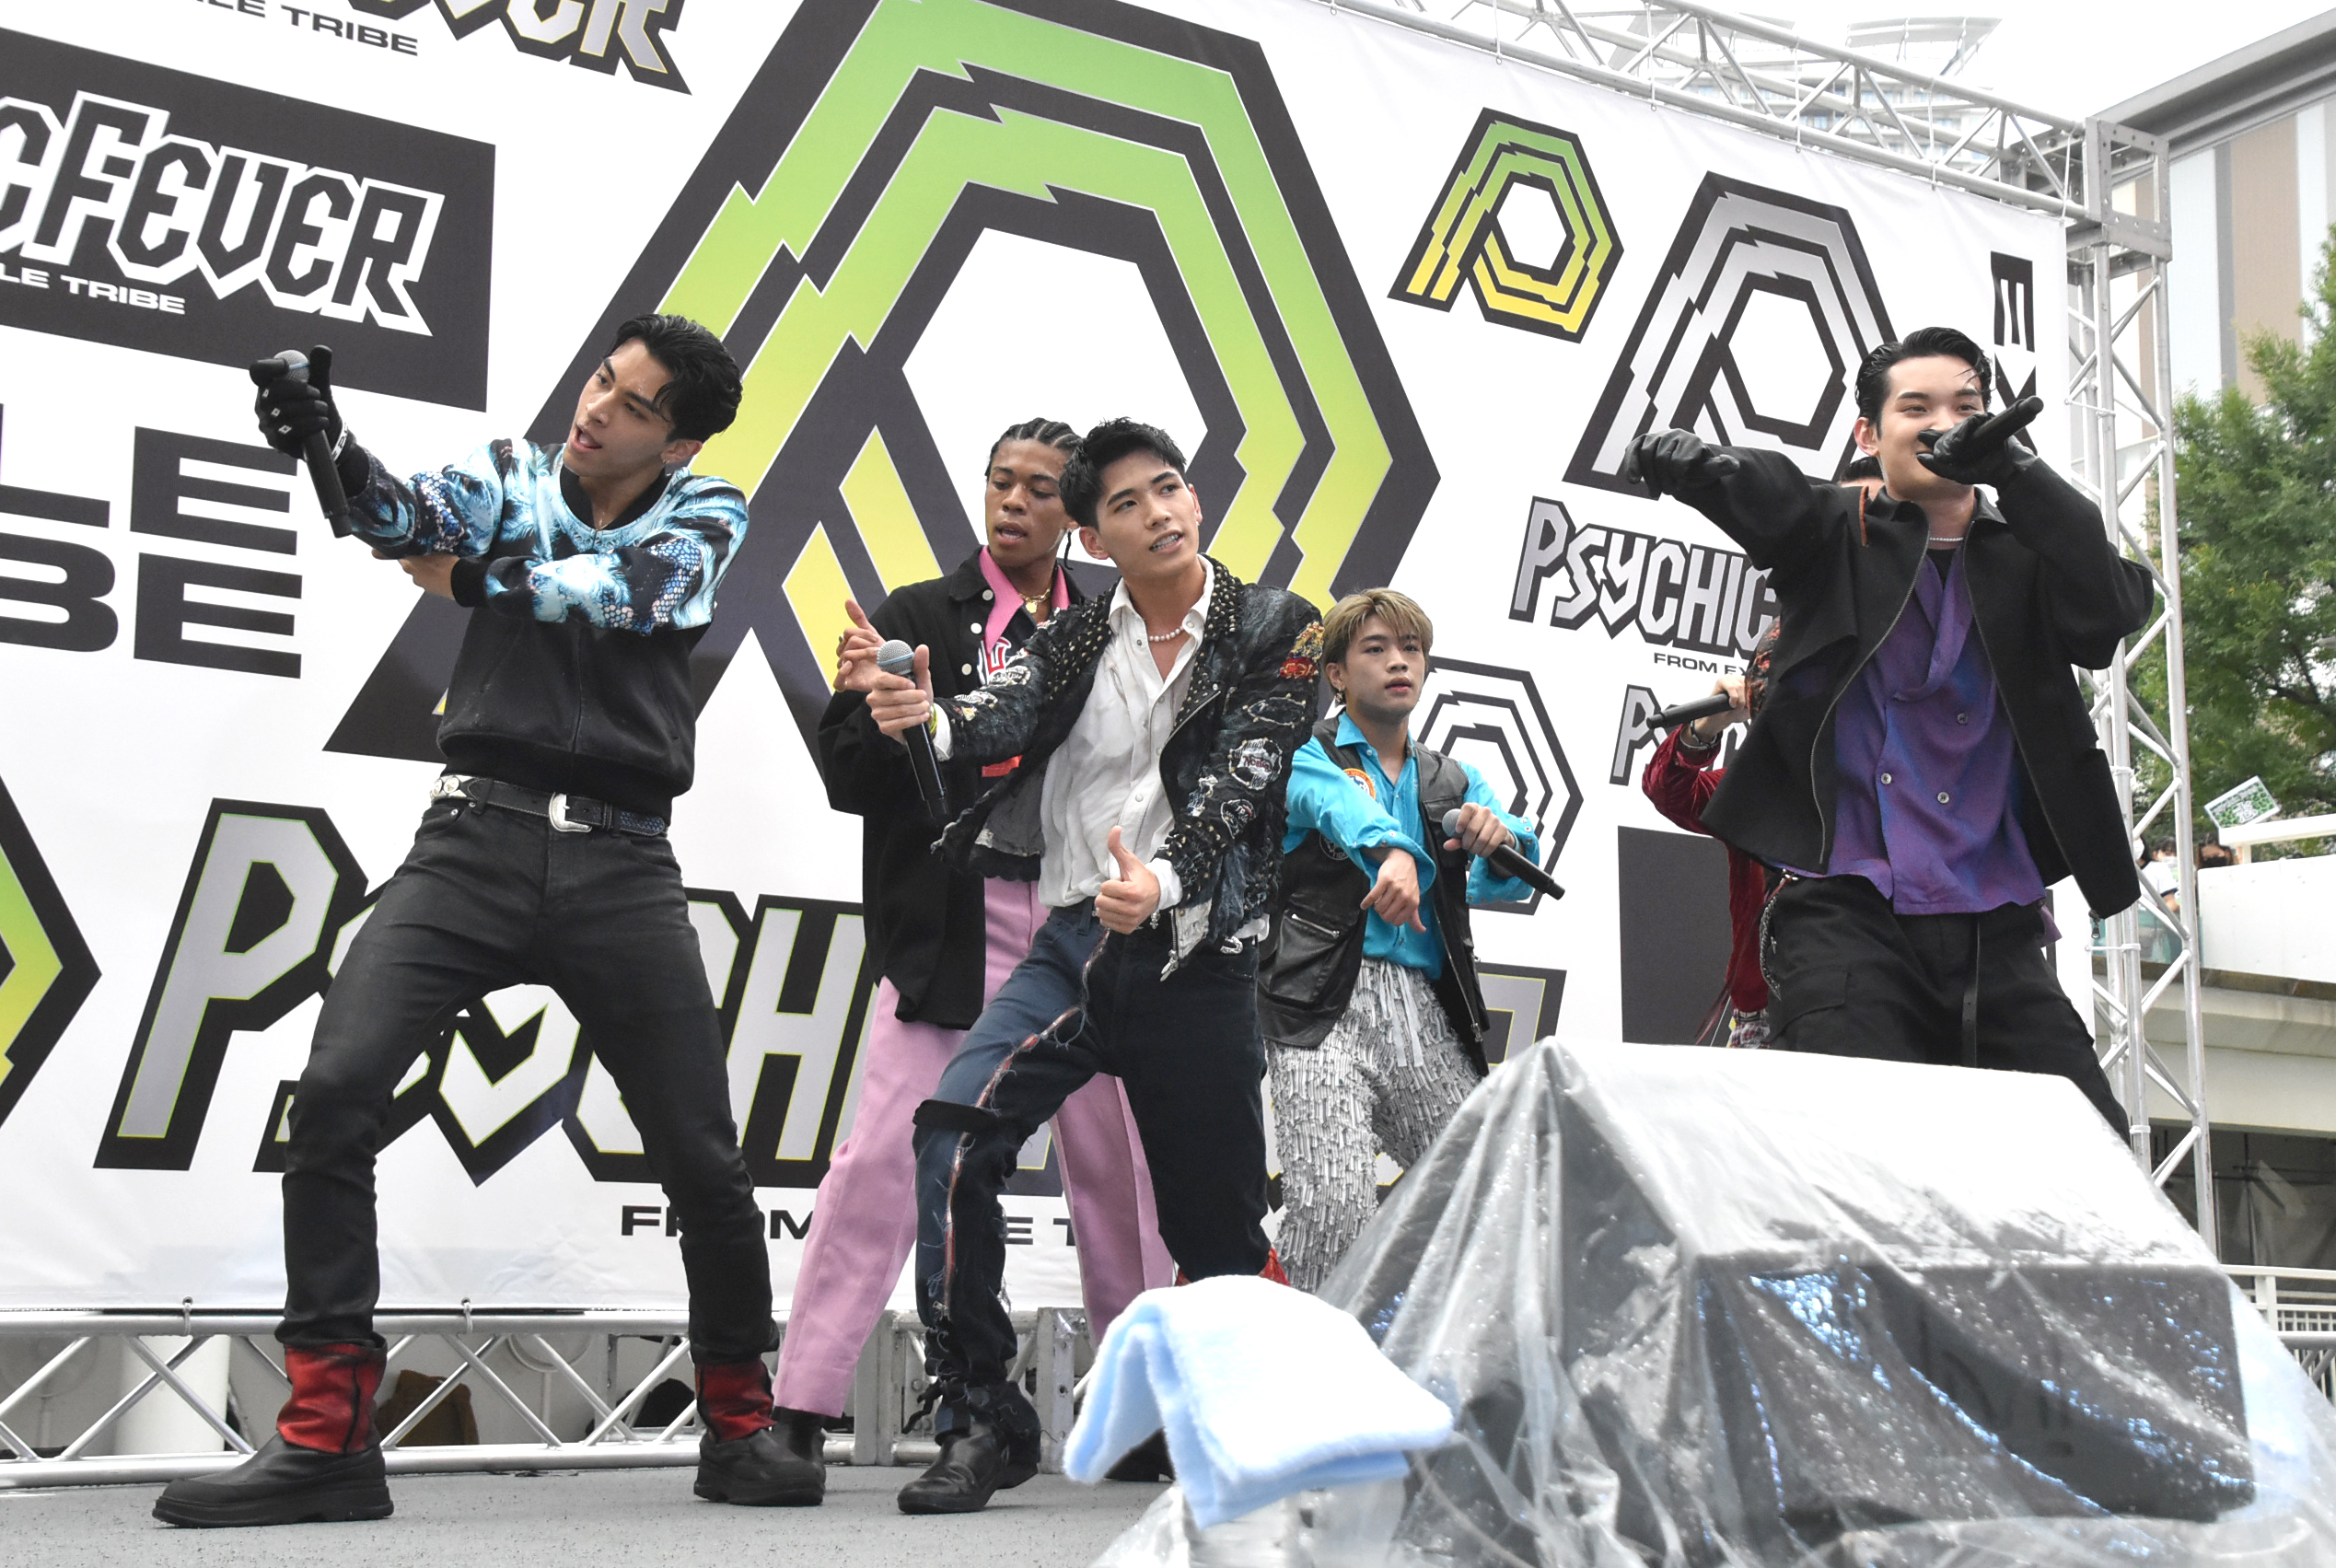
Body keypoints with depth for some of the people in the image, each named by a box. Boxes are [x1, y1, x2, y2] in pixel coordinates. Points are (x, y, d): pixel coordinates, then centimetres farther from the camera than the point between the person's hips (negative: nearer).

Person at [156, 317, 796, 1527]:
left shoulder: (707, 513, 10)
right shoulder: (511, 472, 11)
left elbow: (624, 593, -10)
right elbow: (406, 517, -10)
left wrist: (467, 578, -3)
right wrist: (331, 446, -29)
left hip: (621, 867, 0)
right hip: (477, 834, 1)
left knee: (702, 1159, 0)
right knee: (333, 1094, -17)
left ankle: (739, 1425, 22)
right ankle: (327, 1439, -11)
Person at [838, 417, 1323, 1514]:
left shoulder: (1275, 634, 0)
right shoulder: (1076, 639, 9)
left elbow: (1240, 779, -12)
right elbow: (1006, 716, -8)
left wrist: (1163, 879, -31)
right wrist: (928, 717, -32)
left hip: (1194, 956, -2)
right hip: (1071, 941, 2)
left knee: (1218, 1222, 4)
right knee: (954, 1133, -20)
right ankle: (981, 1423, -12)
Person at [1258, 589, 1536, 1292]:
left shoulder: (1454, 781, 25)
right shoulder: (1304, 757, 11)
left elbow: (1516, 880, 8)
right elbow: (1337, 803, -15)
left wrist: (1501, 839, -16)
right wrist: (1393, 850, -37)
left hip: (1426, 1013, 5)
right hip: (1327, 1004, -5)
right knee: (1335, 1208, -21)